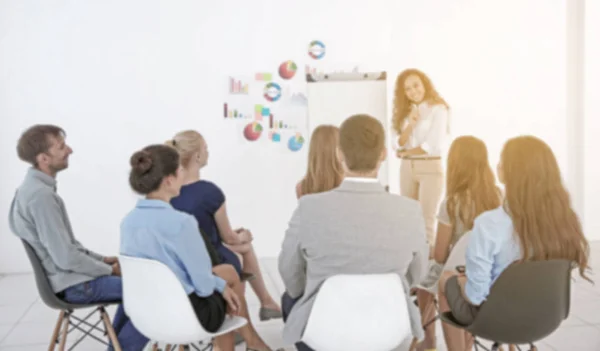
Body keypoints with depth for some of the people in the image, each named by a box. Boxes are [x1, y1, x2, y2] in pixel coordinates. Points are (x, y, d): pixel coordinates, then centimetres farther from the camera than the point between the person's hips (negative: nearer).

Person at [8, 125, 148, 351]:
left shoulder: (33, 187, 7)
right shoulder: (41, 195, -25)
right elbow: (66, 258, -26)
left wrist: (102, 259, 10)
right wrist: (108, 269, -11)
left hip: (68, 276, 10)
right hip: (73, 284, -10)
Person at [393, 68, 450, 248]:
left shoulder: (438, 109, -7)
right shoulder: (406, 111, 11)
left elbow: (434, 146, -14)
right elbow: (400, 143, 3)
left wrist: (406, 152, 0)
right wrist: (410, 124, -14)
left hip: (431, 167, -6)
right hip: (407, 168, 6)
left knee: (426, 220, -3)